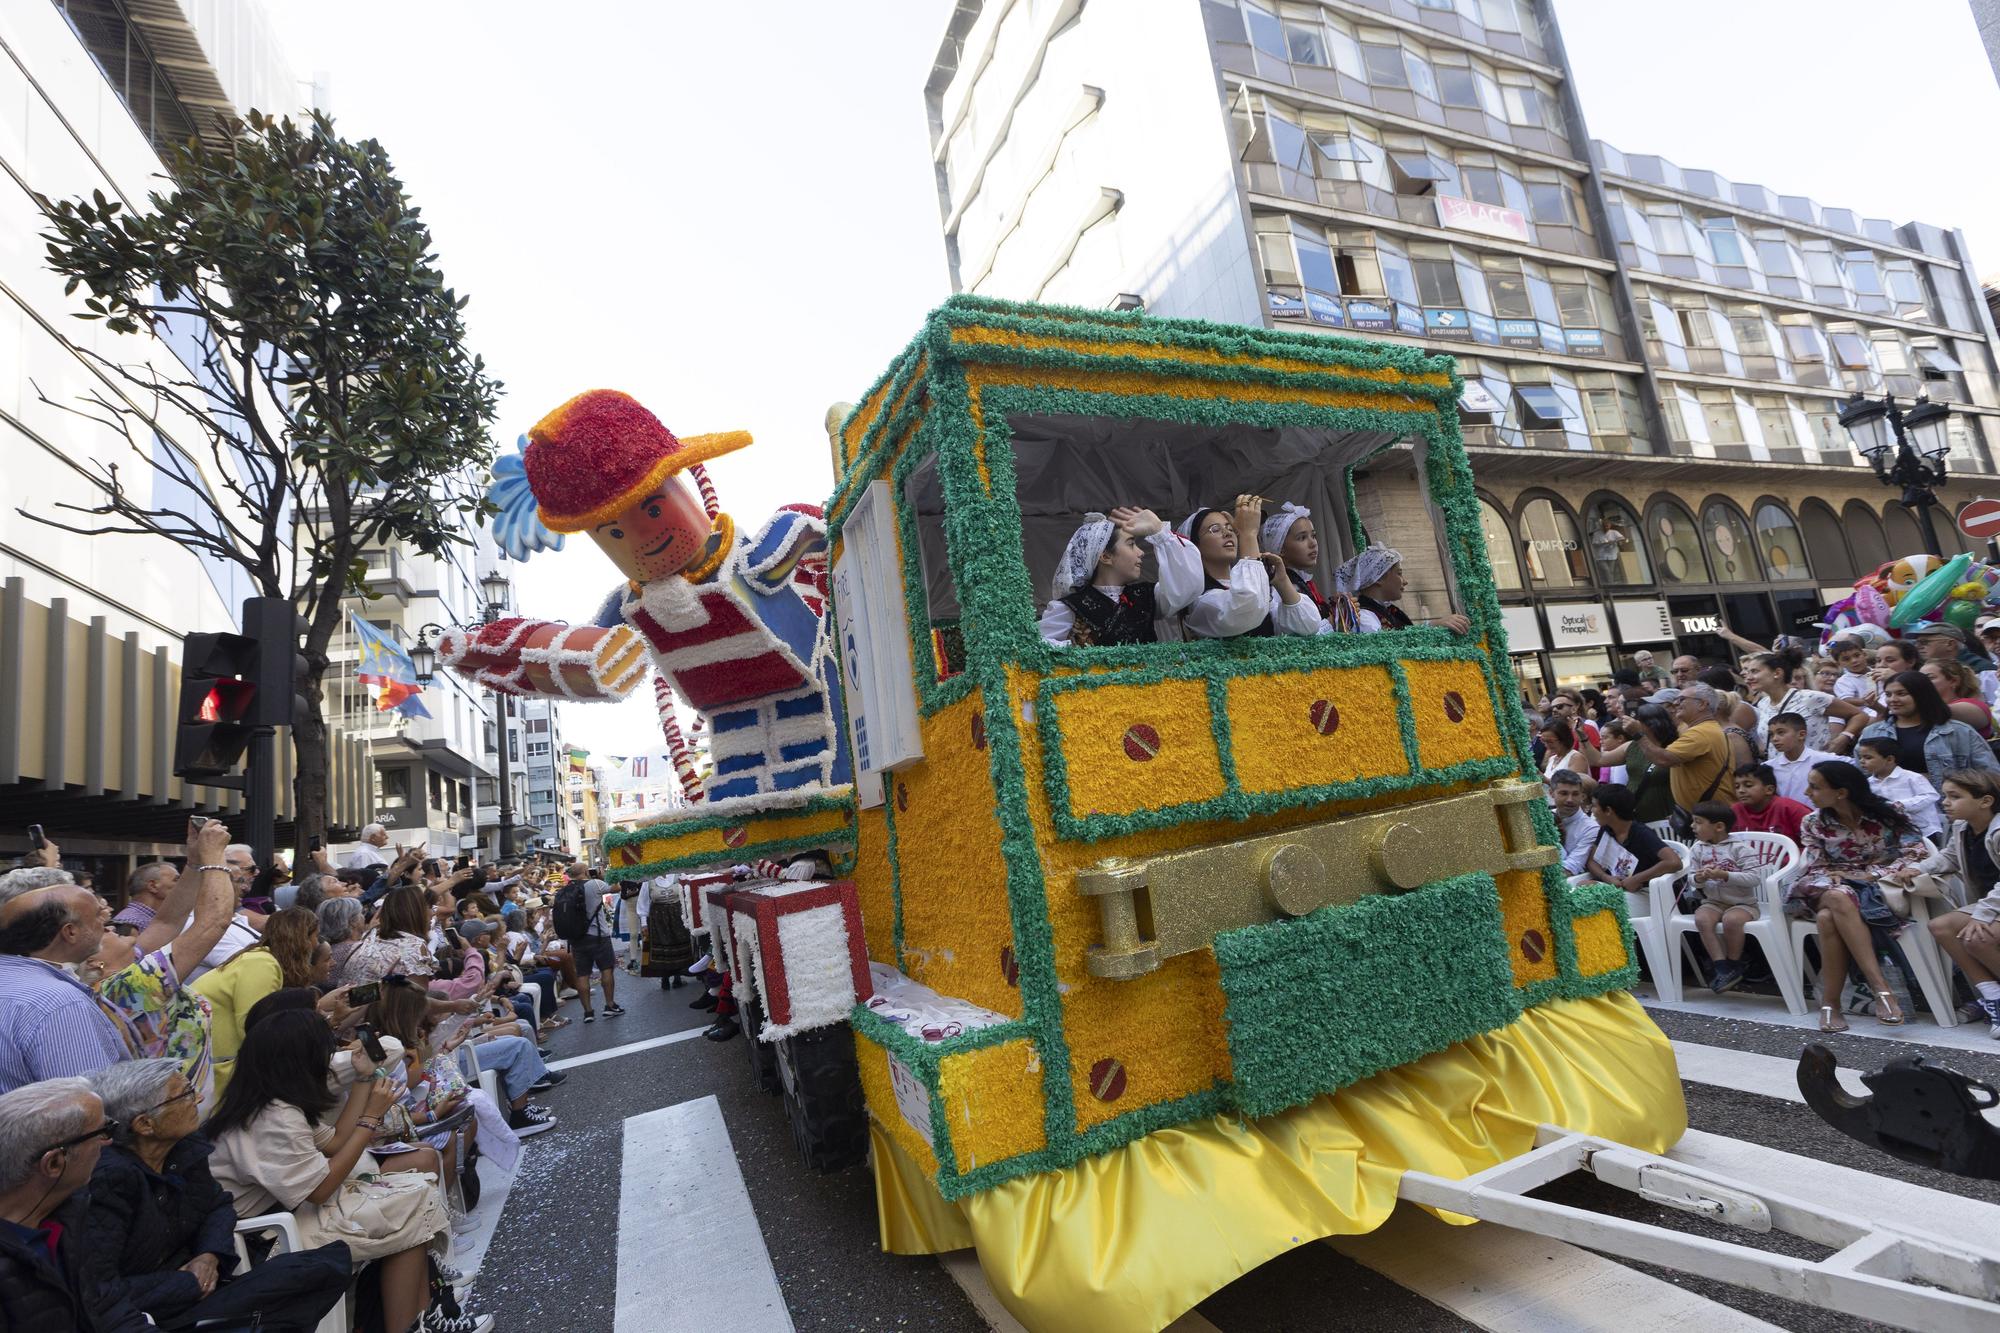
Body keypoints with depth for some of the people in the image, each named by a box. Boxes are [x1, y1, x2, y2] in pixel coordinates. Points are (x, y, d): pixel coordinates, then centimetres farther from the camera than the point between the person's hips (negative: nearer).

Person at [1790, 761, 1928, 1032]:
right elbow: (1816, 867, 5)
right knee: (1838, 900, -39)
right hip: (1832, 888, 2)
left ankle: (1830, 1003, -32)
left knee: (1828, 917, -37)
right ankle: (1881, 988, -39)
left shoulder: (1887, 814, -1)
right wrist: (1835, 884, -17)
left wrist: (1871, 875, -17)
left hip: (1879, 888, -2)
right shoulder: (1813, 822, 6)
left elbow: (1917, 852, -8)